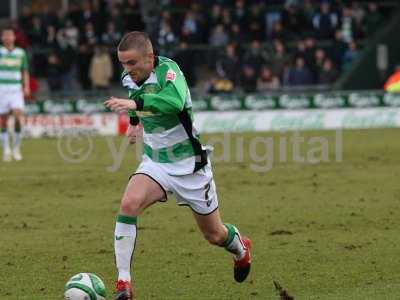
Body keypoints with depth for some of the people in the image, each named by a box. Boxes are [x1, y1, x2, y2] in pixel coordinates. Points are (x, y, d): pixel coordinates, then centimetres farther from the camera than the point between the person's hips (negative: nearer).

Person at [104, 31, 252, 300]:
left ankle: (240, 248, 49)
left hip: (190, 165, -4)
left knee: (214, 235, 11)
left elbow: (175, 101, -49)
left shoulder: (168, 70, -25)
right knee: (129, 204, -27)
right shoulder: (129, 78, -4)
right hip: (155, 164, 4)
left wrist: (136, 103, -61)